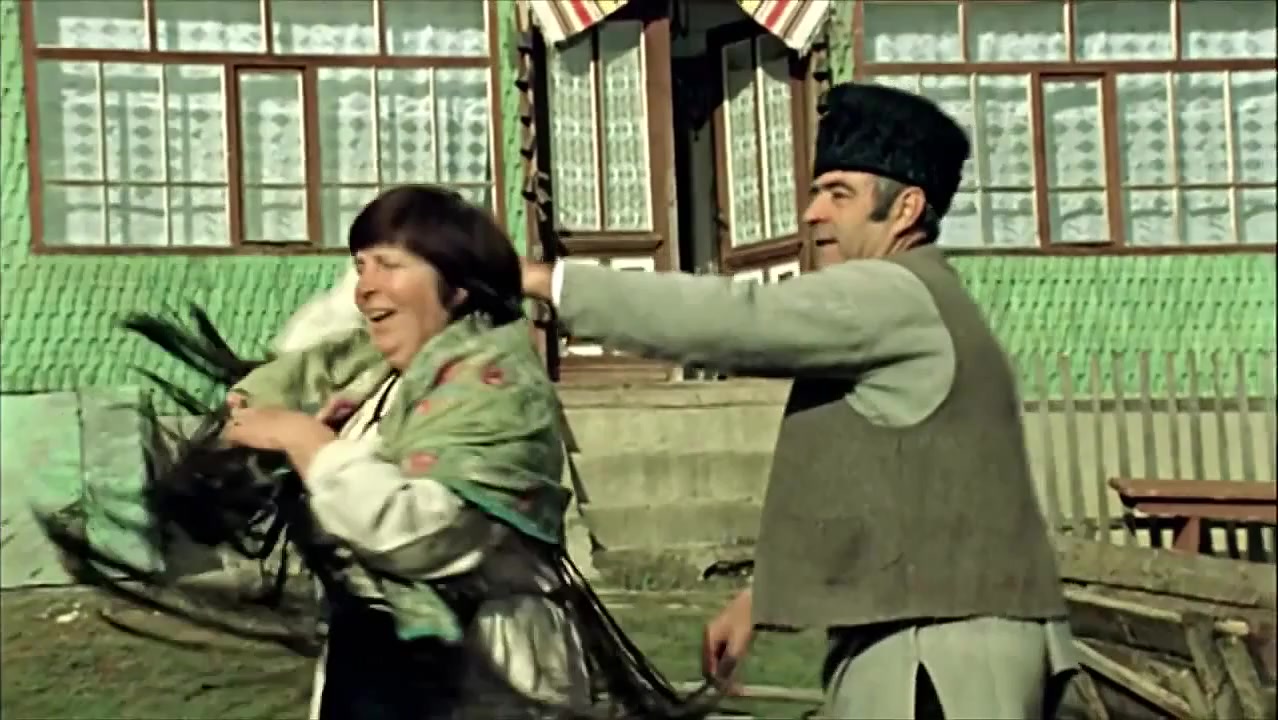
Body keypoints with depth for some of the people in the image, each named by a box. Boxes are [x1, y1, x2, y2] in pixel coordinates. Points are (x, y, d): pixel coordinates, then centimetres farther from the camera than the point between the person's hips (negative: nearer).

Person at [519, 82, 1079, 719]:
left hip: (941, 643, -10)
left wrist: (550, 281, -18)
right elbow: (861, 484, 22)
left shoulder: (892, 295, -13)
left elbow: (735, 321, -24)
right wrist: (760, 597, 21)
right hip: (916, 635, 10)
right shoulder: (897, 308, 19)